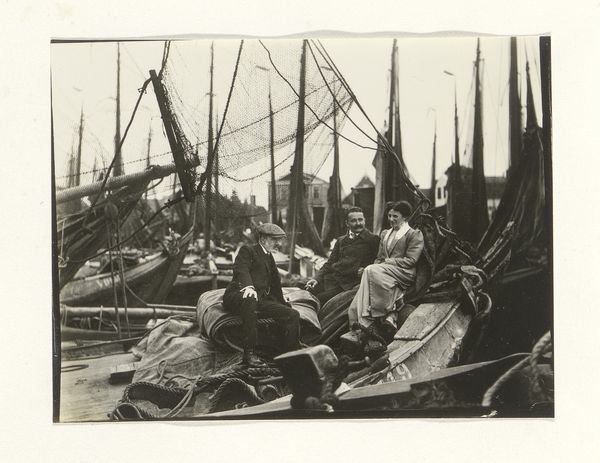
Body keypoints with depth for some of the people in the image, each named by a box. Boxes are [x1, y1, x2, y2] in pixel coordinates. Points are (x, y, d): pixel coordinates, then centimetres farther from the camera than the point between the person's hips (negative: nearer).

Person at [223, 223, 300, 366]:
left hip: (262, 300, 7)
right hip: (238, 295, -7)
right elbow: (241, 269, -14)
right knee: (250, 300, -43)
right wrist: (248, 286, -34)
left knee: (293, 315, -14)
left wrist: (283, 302, 27)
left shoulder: (269, 257, 30)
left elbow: (275, 283, 35)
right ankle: (249, 354, -39)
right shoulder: (247, 251, 6)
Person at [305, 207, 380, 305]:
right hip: (330, 278, 5)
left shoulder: (373, 240, 6)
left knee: (320, 299, -24)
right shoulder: (341, 240, 23)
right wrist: (317, 278, 4)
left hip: (347, 284, -5)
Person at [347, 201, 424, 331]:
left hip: (404, 274, -5)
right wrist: (378, 264, -1)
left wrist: (387, 261, -9)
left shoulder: (415, 234, 8)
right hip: (384, 271, 5)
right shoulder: (385, 233, 28)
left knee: (371, 270, -32)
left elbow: (411, 261, -3)